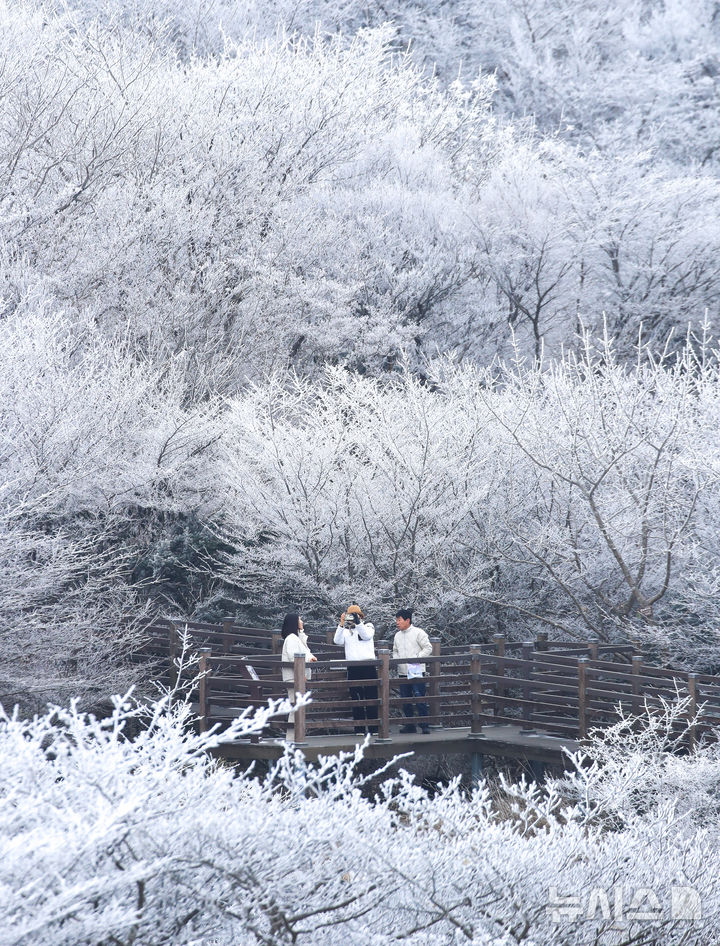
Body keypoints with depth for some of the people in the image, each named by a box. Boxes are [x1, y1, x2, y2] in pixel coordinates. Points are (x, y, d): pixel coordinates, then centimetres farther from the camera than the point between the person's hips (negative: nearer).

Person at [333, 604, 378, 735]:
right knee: (356, 698, 3)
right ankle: (359, 729, 6)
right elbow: (338, 641, -4)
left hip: (368, 665, -2)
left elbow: (367, 636, -12)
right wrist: (341, 625, -15)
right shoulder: (346, 629, 14)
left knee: (371, 697, -2)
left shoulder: (368, 625, 8)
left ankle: (373, 728, 0)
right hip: (352, 667, 2)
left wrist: (357, 623, -22)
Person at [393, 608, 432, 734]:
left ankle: (424, 725, -7)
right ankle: (410, 725, 17)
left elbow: (428, 648, -6)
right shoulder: (398, 635, 14)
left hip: (416, 671, -6)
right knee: (405, 699, 8)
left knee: (419, 698, -10)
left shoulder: (418, 632, -4)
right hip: (403, 672, 6)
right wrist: (396, 659, 2)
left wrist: (417, 658, -16)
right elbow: (395, 651, 24)